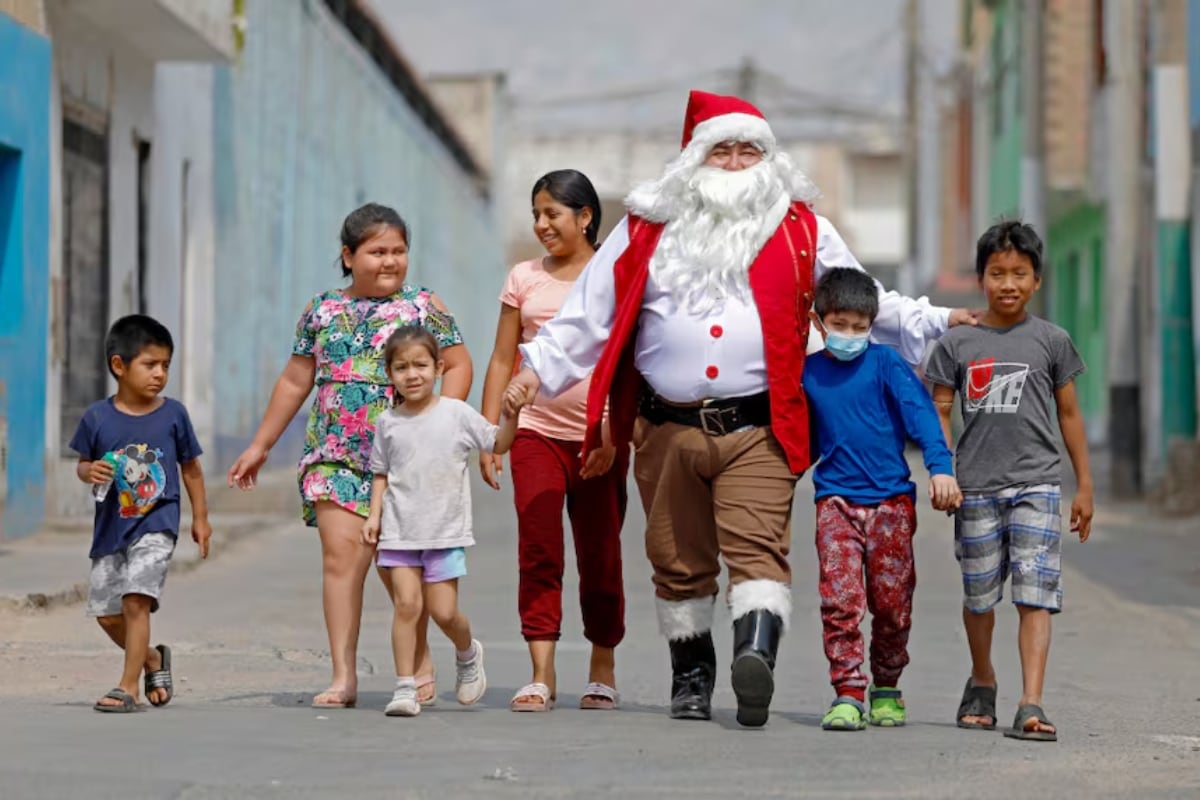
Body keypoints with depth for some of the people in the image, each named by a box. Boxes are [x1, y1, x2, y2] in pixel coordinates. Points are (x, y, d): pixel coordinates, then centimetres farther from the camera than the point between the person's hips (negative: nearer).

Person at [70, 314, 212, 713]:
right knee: (107, 614, 10)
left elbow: (190, 468, 7)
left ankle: (128, 687, -10)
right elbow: (82, 463, 6)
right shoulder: (98, 417, -5)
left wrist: (201, 518, 10)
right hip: (111, 526, 3)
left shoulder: (173, 414, -4)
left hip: (156, 524, -3)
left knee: (136, 600, -17)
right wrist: (90, 472, -19)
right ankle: (153, 660, 35)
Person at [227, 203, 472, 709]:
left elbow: (458, 365, 3)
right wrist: (260, 446, 19)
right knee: (341, 553, -10)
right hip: (334, 455, 2)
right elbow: (295, 382, 18)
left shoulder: (423, 307, 4)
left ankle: (420, 663, 22)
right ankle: (343, 676, -11)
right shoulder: (322, 311, 11)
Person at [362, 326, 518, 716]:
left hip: (446, 532, -1)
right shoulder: (387, 422, 4)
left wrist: (512, 413, -9)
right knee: (406, 604, -9)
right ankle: (405, 687, -4)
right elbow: (381, 473, 13)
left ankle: (467, 654, 30)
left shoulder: (456, 413, -1)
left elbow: (498, 444, 6)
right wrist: (374, 514, 4)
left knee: (443, 611, -2)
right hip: (400, 531, 1)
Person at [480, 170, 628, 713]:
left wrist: (613, 436, -12)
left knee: (600, 557, 7)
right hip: (537, 432, 2)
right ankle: (541, 675, -10)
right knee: (537, 551, -8)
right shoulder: (525, 278, 9)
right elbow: (502, 361, 11)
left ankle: (603, 669, 20)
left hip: (599, 439, -2)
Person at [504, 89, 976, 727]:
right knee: (678, 560, 10)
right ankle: (691, 675, 24)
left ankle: (756, 655, -36)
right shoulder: (649, 228, 11)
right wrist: (539, 367, 4)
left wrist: (932, 322, 7)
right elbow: (588, 315, 14)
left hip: (756, 428, -2)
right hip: (668, 430, 2)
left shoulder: (800, 231, 11)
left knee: (757, 547, -20)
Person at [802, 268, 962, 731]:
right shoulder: (808, 374, 9)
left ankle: (886, 688, 23)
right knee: (840, 599, -11)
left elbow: (920, 412, -10)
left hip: (891, 499, -1)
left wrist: (939, 466, -22)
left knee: (891, 602, 4)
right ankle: (847, 693, -9)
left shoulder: (885, 364, 0)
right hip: (836, 499, 1)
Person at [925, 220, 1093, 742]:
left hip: (1036, 483, -1)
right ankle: (981, 680, 36)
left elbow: (1069, 414, 11)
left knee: (1035, 596, -11)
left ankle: (1030, 705, -17)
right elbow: (939, 413, 6)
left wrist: (1084, 487, 11)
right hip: (976, 487, 1)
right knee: (979, 595, 12)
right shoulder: (958, 345, 4)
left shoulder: (1051, 341, 5)